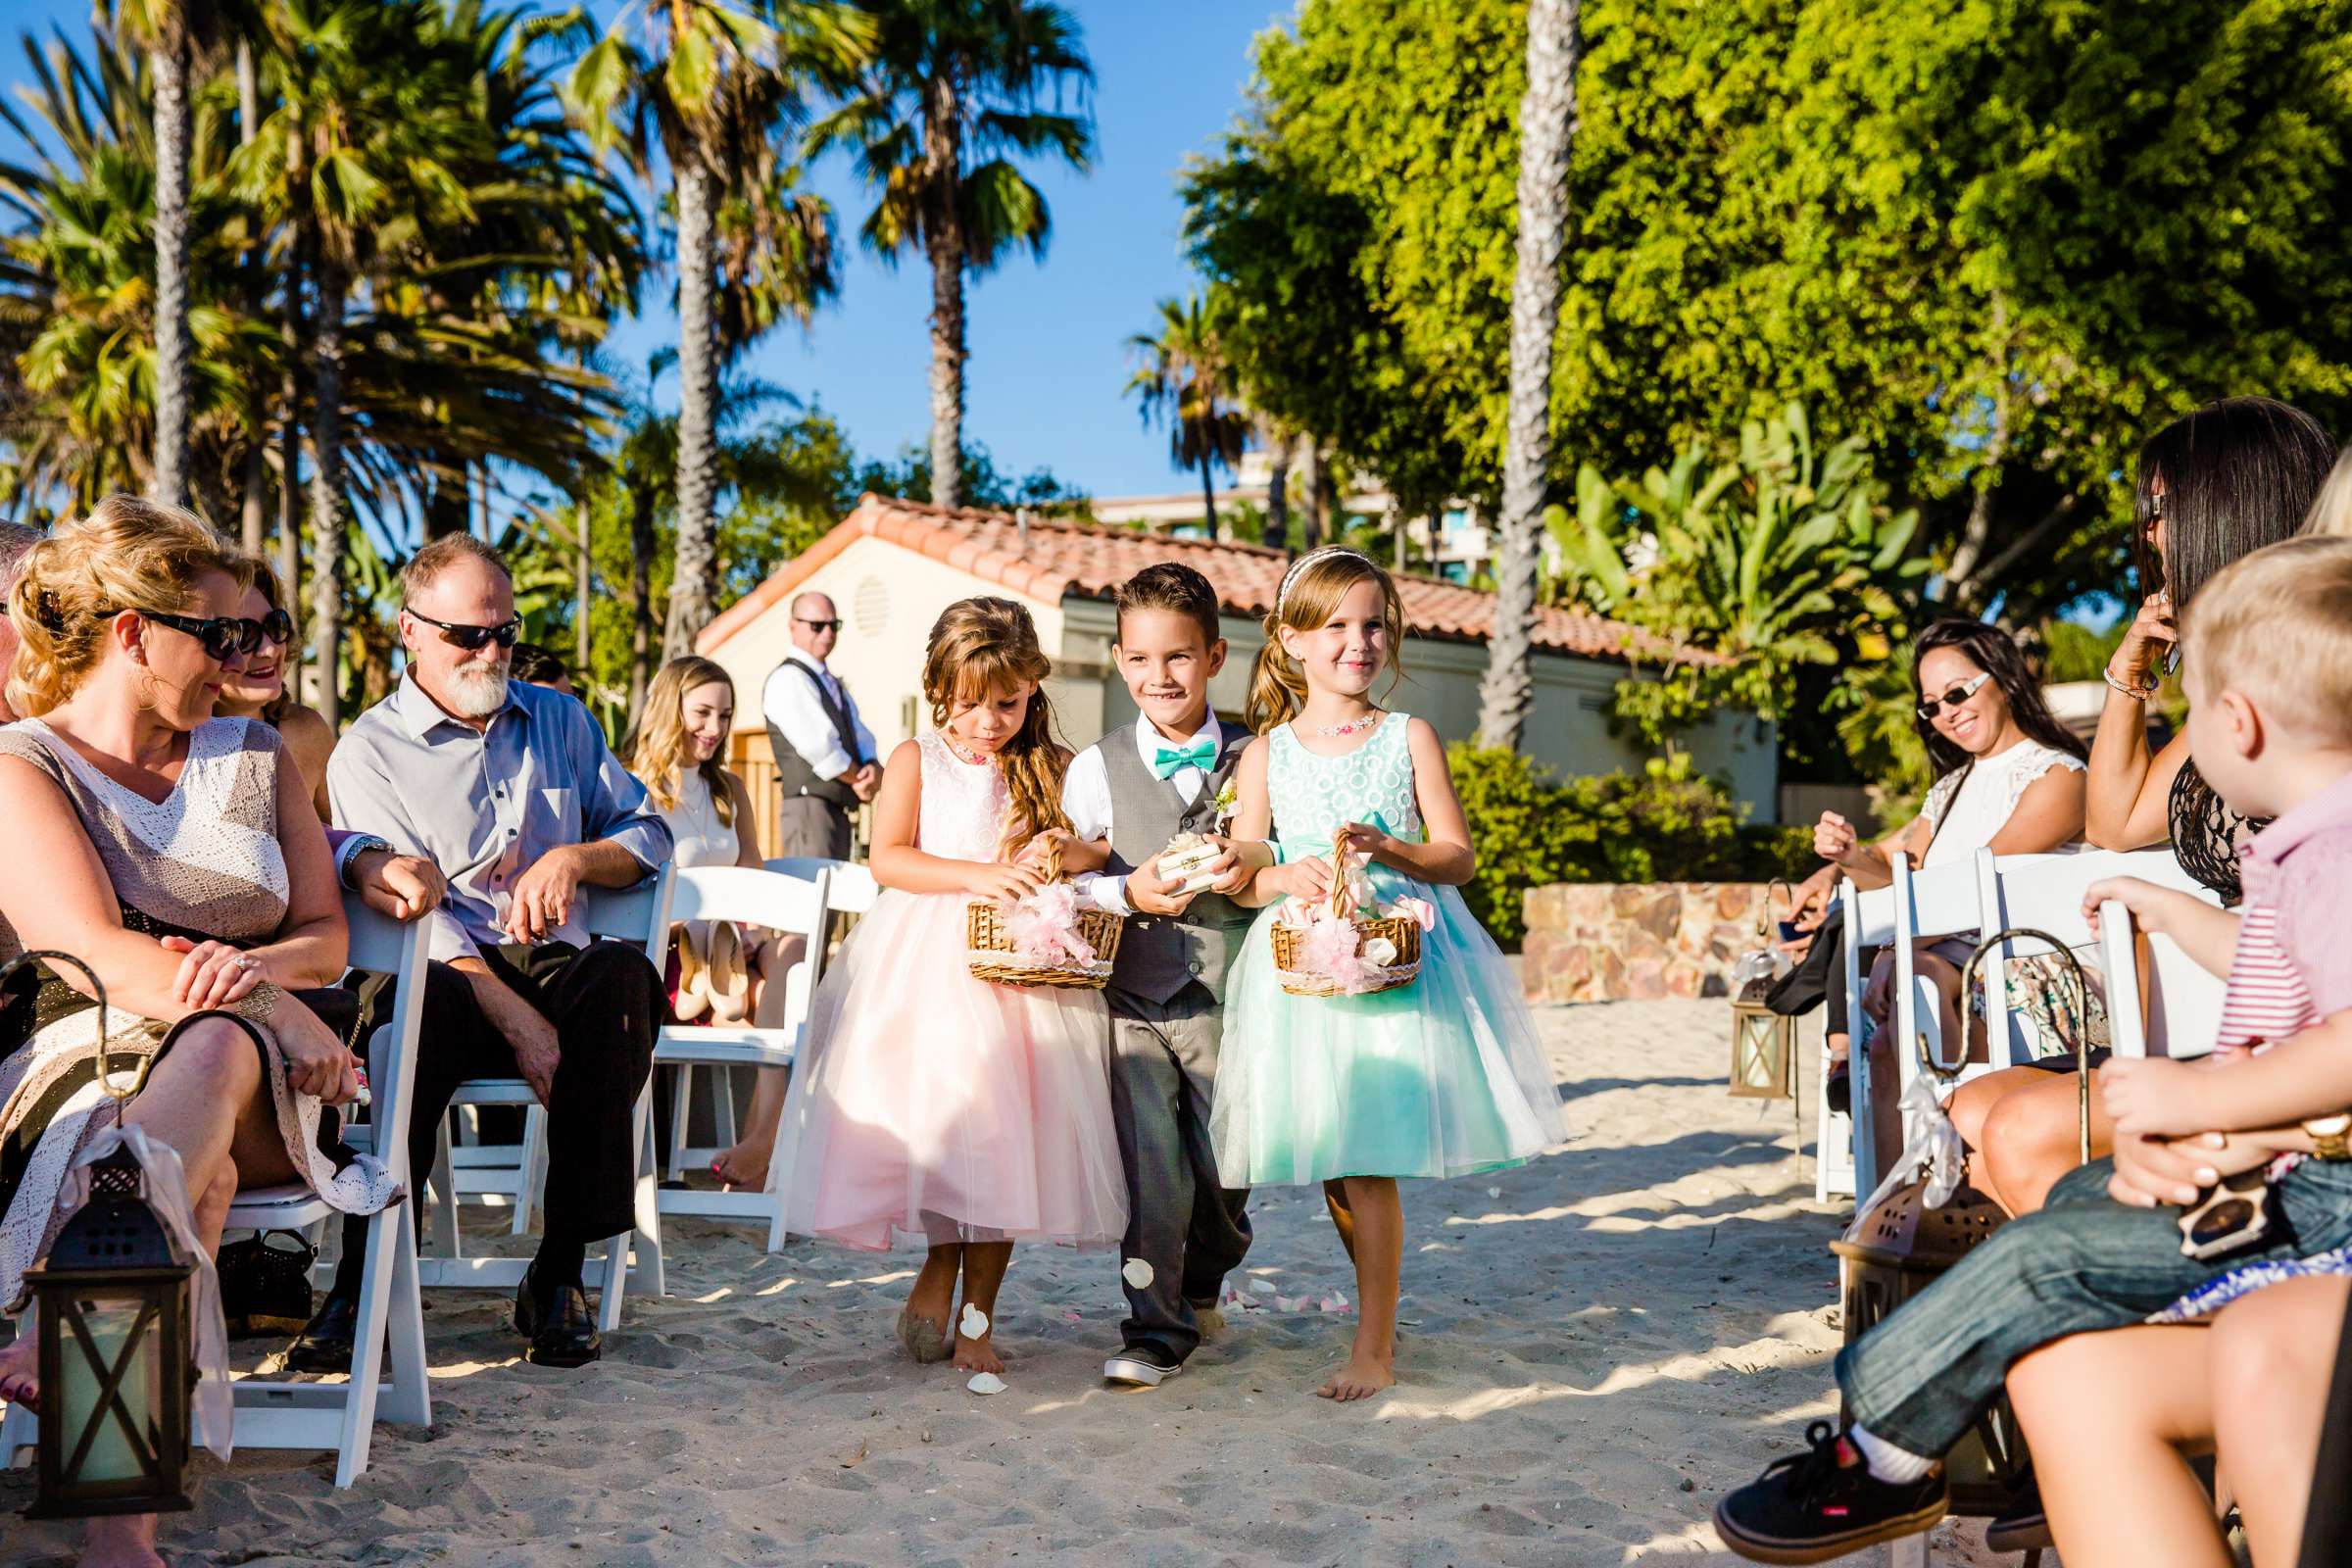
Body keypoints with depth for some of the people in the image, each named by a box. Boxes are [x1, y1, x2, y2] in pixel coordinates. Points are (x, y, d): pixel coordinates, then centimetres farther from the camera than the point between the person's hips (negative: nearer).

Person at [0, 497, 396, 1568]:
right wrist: (279, 1011, -21)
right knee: (195, 1168, -39)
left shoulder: (253, 756, 18)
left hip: (264, 1075, 3)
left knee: (215, 1052, -37)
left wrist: (261, 967, -11)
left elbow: (327, 935, 14)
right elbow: (99, 956, -11)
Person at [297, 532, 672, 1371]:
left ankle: (560, 1271, -28)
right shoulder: (370, 750, 5)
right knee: (416, 1001, -39)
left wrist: (574, 857, -5)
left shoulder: (560, 720, 20)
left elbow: (648, 832, 20)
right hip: (450, 977, -3)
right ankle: (363, 1278, -32)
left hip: (555, 965, 3)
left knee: (626, 975, -32)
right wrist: (519, 1023, -20)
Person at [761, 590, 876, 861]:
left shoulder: (834, 684, 20)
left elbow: (863, 741, 14)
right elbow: (820, 749, -17)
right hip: (810, 809, -9)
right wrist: (861, 779, -5)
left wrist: (874, 772, -8)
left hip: (839, 812, 9)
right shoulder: (788, 679, -8)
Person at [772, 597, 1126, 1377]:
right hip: (928, 963, -1)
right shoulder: (916, 759, 4)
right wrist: (976, 875, -18)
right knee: (936, 1114, -6)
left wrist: (1073, 853, -10)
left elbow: (1100, 850, 13)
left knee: (1003, 1131, -2)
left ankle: (975, 1312, 12)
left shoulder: (1054, 770, 10)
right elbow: (887, 858, -6)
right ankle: (940, 1267, 21)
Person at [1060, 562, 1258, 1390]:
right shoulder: (1096, 767, 4)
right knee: (1150, 1166, -8)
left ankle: (1201, 1285, 38)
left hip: (1226, 996, 1)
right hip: (1135, 998, -1)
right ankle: (1155, 1329, 6)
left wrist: (1252, 875, -14)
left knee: (1224, 1170, 10)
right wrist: (1129, 892, -15)